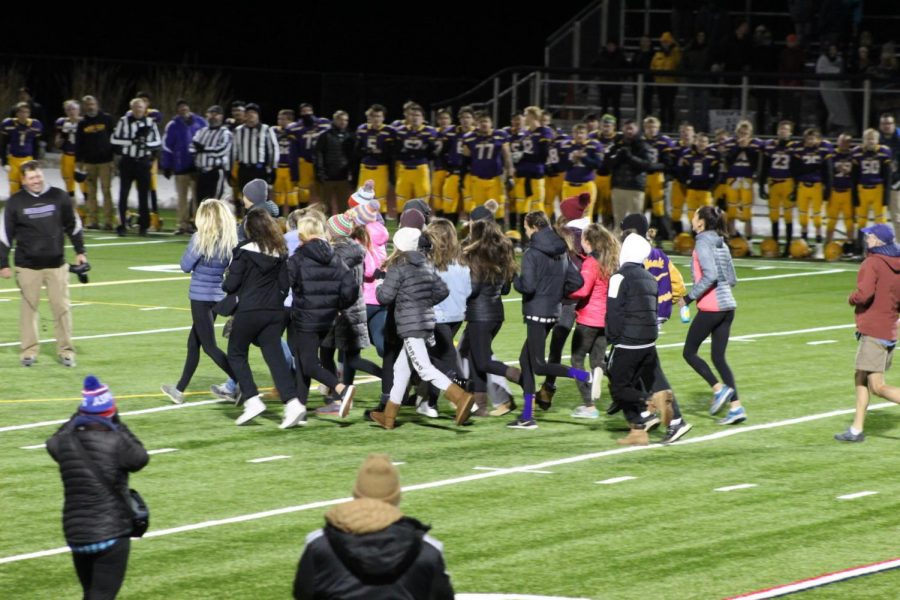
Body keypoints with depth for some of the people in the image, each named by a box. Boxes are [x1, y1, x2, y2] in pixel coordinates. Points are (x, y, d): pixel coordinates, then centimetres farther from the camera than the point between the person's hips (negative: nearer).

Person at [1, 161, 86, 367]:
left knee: (61, 307, 0)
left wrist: (80, 252, 10)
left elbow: (74, 226, 11)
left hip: (56, 263, 1)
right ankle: (29, 350, 13)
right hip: (27, 265, -1)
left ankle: (65, 350, 8)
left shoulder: (59, 197, 1)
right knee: (28, 306, 3)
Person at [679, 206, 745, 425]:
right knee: (719, 358, 10)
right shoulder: (721, 244, 15)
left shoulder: (703, 244, -10)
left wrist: (689, 297, -14)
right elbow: (732, 279, 17)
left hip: (710, 308, -8)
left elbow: (710, 275, -21)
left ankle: (719, 389, -6)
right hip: (727, 306, 8)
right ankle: (736, 407, 2)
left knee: (689, 352, 6)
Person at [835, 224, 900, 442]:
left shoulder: (872, 264, -14)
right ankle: (856, 430, 19)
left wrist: (852, 299, -6)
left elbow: (864, 294, -25)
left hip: (873, 331, -9)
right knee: (860, 378, 16)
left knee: (878, 387, -9)